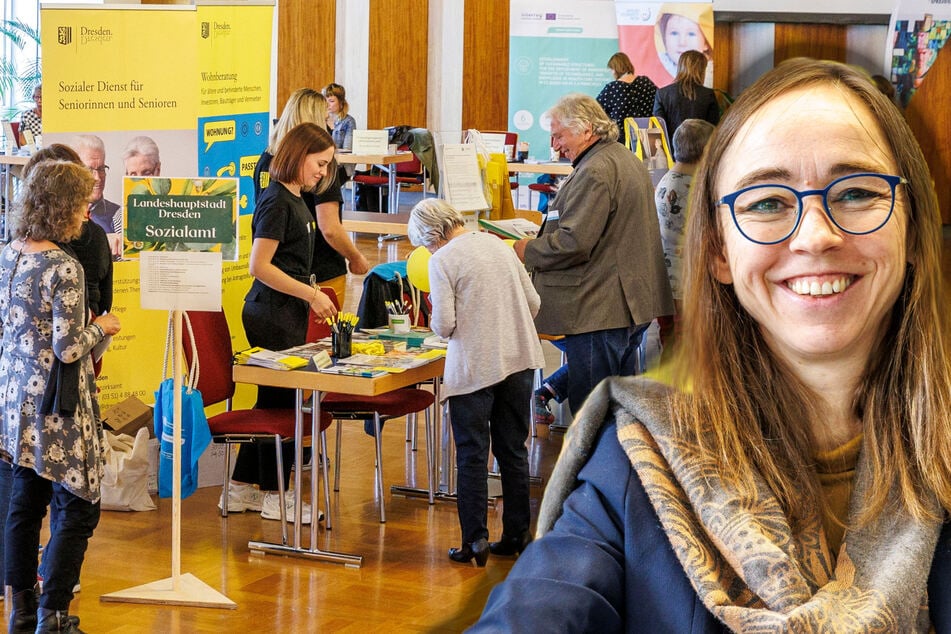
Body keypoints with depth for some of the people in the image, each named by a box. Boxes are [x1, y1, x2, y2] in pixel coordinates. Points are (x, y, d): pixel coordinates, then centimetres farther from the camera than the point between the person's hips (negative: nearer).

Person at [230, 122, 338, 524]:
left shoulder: (294, 200, 13)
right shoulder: (276, 201, -16)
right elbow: (259, 265, -21)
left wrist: (312, 296, 16)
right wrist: (310, 293, -19)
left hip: (286, 313, 10)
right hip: (272, 314, -10)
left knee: (272, 399, 14)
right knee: (281, 401, -1)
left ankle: (242, 489, 22)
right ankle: (274, 496, 10)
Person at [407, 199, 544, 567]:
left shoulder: (442, 260, -10)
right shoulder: (498, 245, 9)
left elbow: (444, 324, -15)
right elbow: (533, 303, 10)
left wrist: (437, 323, 7)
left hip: (474, 367, -5)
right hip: (519, 359, 6)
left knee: (472, 455, 4)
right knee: (513, 450, 13)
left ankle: (475, 539, 3)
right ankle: (517, 534, 19)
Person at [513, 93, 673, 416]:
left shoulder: (594, 172, -18)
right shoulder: (627, 160, 16)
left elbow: (573, 243, -24)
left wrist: (528, 250, -7)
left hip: (597, 313, -11)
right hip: (632, 303, 11)